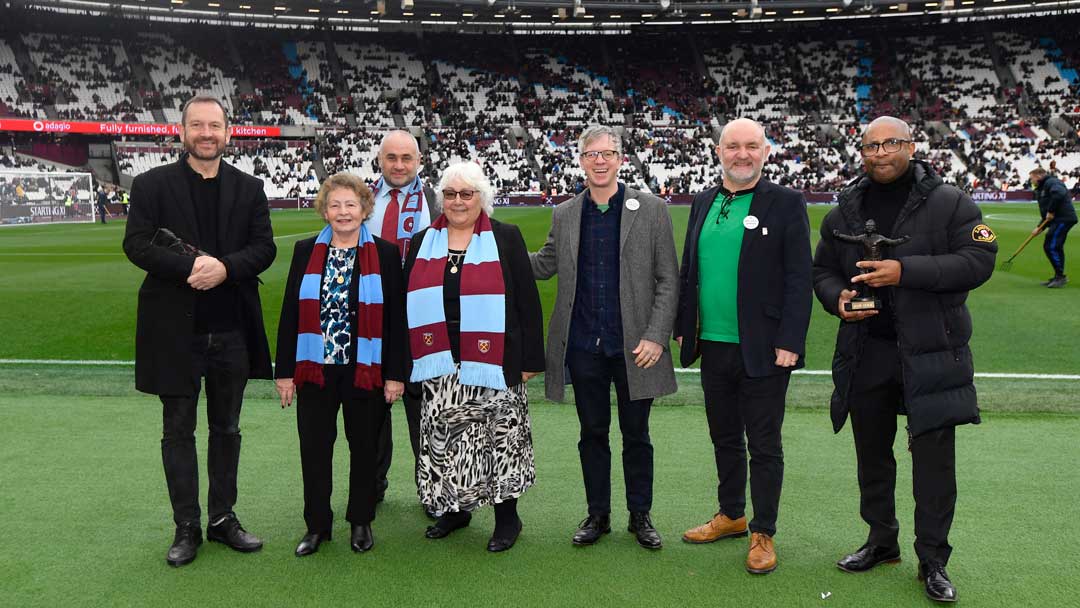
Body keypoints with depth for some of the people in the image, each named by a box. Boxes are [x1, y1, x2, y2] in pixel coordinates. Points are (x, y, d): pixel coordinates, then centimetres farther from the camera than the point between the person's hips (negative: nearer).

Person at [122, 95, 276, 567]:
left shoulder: (249, 188, 6)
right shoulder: (152, 185, 0)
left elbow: (265, 248, -1)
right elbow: (136, 245, -8)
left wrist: (225, 267, -19)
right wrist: (190, 267, -22)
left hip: (232, 328, 2)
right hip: (175, 328, -2)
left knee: (226, 428, 13)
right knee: (178, 430, 7)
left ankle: (223, 518, 26)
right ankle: (186, 527, 19)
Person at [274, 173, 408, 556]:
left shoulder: (385, 254, 0)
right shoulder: (306, 252, 6)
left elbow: (396, 319, -2)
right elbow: (290, 314, 5)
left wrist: (395, 374, -6)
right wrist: (284, 371, 1)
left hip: (365, 370, -1)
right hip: (315, 369, 2)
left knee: (364, 448, 10)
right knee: (314, 449, 6)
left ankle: (361, 522, 26)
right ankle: (317, 525, 21)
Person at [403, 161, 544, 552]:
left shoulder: (506, 238, 1)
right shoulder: (423, 242, 12)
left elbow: (527, 300, -1)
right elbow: (409, 302, 14)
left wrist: (530, 359, -5)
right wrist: (408, 359, 10)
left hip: (491, 364, -3)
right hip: (439, 365, 4)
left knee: (499, 436, 1)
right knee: (443, 436, 8)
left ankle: (507, 517, 16)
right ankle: (454, 508, 27)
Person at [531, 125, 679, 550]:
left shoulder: (651, 210, -2)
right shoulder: (564, 215, 7)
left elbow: (668, 280, -2)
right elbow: (544, 265, 17)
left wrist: (656, 336, -10)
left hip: (634, 347, -2)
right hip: (583, 347, 2)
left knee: (636, 435, 9)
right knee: (592, 434, 12)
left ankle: (640, 515, 25)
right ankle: (597, 515, 27)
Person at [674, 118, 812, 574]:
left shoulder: (786, 203, -5)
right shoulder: (703, 203, 10)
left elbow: (799, 278, -9)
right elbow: (688, 271, 15)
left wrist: (790, 342, -14)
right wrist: (683, 328, 11)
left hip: (762, 349, -5)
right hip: (714, 347, 5)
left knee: (764, 445, 5)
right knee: (725, 439, 17)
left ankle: (763, 533, 18)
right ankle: (731, 516, 34)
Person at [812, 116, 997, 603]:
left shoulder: (949, 203, -3)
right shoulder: (845, 211, 9)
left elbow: (979, 260, -12)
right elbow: (822, 269, 15)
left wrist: (906, 271, -22)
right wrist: (837, 298, -7)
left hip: (931, 353, -4)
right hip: (865, 353, 4)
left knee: (934, 460, 0)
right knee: (872, 454, 14)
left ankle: (933, 561, 14)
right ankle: (881, 541, 31)